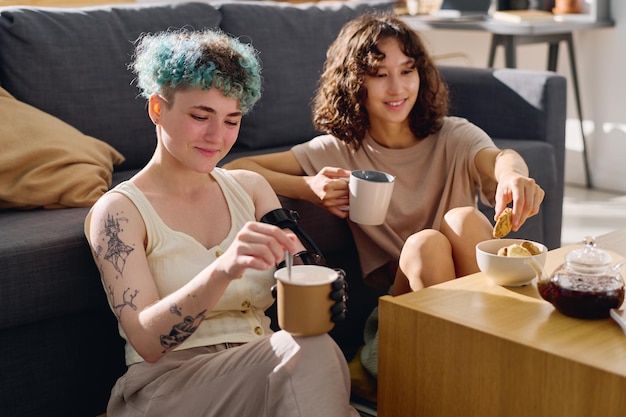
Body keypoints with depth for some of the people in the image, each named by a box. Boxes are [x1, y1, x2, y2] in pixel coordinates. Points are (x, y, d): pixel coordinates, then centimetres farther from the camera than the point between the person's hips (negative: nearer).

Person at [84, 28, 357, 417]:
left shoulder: (250, 188, 14)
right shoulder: (118, 211, -2)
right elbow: (148, 341, -15)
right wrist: (223, 270, -33)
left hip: (262, 372, 5)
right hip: (169, 383, -4)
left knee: (313, 345, -30)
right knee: (309, 352, -31)